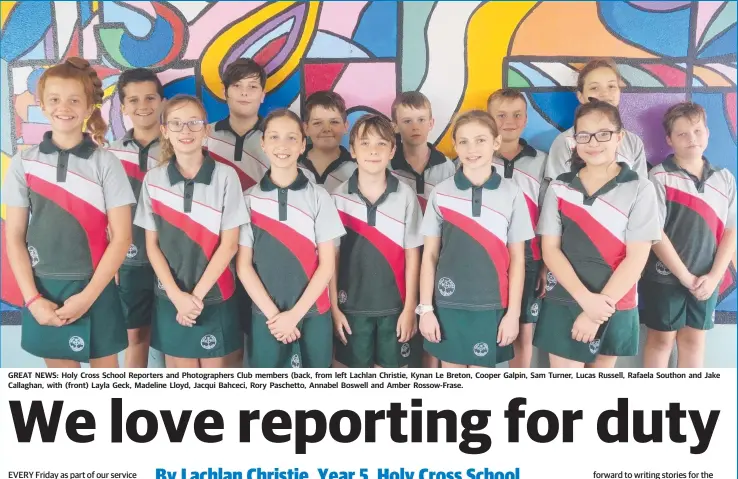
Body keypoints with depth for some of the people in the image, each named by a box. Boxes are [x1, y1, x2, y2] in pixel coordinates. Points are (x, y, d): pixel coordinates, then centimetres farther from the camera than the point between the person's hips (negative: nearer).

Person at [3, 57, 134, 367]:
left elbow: (121, 237, -7)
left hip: (95, 289, -2)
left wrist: (88, 295, -12)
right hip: (44, 290, 2)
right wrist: (32, 299, -8)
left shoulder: (106, 163, -5)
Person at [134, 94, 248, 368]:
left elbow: (229, 244, -7)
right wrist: (177, 294, -9)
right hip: (171, 299, 2)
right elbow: (152, 245, 2)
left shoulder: (225, 176, -7)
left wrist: (198, 294, -10)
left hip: (215, 297, -2)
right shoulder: (153, 179, 0)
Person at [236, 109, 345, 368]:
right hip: (265, 316, 0)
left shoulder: (319, 196, 0)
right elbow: (243, 265, 0)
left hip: (314, 314, 0)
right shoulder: (249, 199, 1)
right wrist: (272, 313, -9)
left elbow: (327, 263, -2)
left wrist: (295, 313, -9)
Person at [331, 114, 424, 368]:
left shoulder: (406, 196, -5)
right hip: (351, 305, 0)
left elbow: (412, 254, -1)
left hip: (394, 305, 0)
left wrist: (410, 307, -2)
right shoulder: (338, 198, -4)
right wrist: (333, 307, -2)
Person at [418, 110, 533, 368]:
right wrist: (425, 308, -1)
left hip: (491, 305, 0)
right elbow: (429, 255, 2)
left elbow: (517, 258, 2)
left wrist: (513, 312, -1)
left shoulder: (511, 193, -1)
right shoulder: (440, 192, -1)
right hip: (448, 304, 1)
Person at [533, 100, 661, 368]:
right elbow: (550, 249, -3)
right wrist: (585, 298, -16)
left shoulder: (640, 189, -4)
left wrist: (600, 308, -14)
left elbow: (637, 257, -9)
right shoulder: (559, 188, 0)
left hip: (615, 306, 0)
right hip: (563, 303, 1)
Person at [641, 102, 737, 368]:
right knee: (661, 339, 9)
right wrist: (685, 276, -13)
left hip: (705, 280, 4)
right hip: (665, 276, -4)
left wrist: (713, 276, -8)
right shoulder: (660, 177, -11)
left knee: (694, 340, 15)